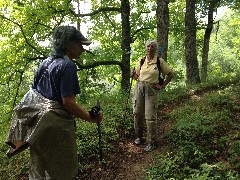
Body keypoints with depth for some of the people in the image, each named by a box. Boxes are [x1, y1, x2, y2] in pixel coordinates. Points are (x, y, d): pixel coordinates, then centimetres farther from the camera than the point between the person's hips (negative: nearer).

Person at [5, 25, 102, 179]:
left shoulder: (46, 62, 9)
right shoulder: (68, 65, -18)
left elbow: (35, 91, 13)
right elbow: (68, 102, -23)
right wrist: (91, 118, -16)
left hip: (36, 120, 9)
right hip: (55, 123, -9)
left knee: (39, 166, 22)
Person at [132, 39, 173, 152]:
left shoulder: (160, 61, -1)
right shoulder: (141, 61, 7)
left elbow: (170, 74, 6)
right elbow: (136, 75, 19)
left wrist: (162, 86, 0)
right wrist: (134, 76, -4)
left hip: (151, 90, -3)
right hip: (139, 88, 3)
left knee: (150, 116, -5)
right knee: (137, 113, 6)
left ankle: (151, 143, 6)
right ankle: (139, 137, 24)